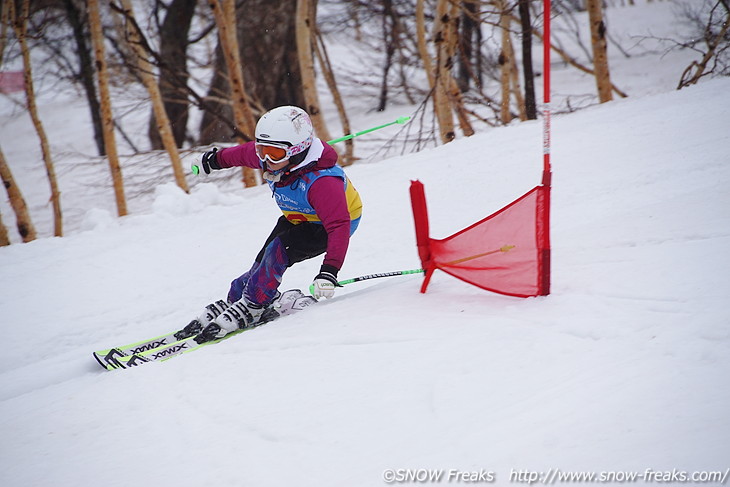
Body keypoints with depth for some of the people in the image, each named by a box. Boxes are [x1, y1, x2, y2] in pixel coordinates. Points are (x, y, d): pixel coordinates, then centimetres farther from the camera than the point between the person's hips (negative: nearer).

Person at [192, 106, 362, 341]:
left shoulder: (320, 181, -42)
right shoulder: (271, 159, -20)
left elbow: (339, 227, -45)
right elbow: (244, 153, 4)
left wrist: (329, 271, -55)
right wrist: (218, 159, 23)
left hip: (327, 226, -8)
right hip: (296, 218, 8)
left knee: (278, 251, -26)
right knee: (263, 265, -2)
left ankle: (252, 306, -15)